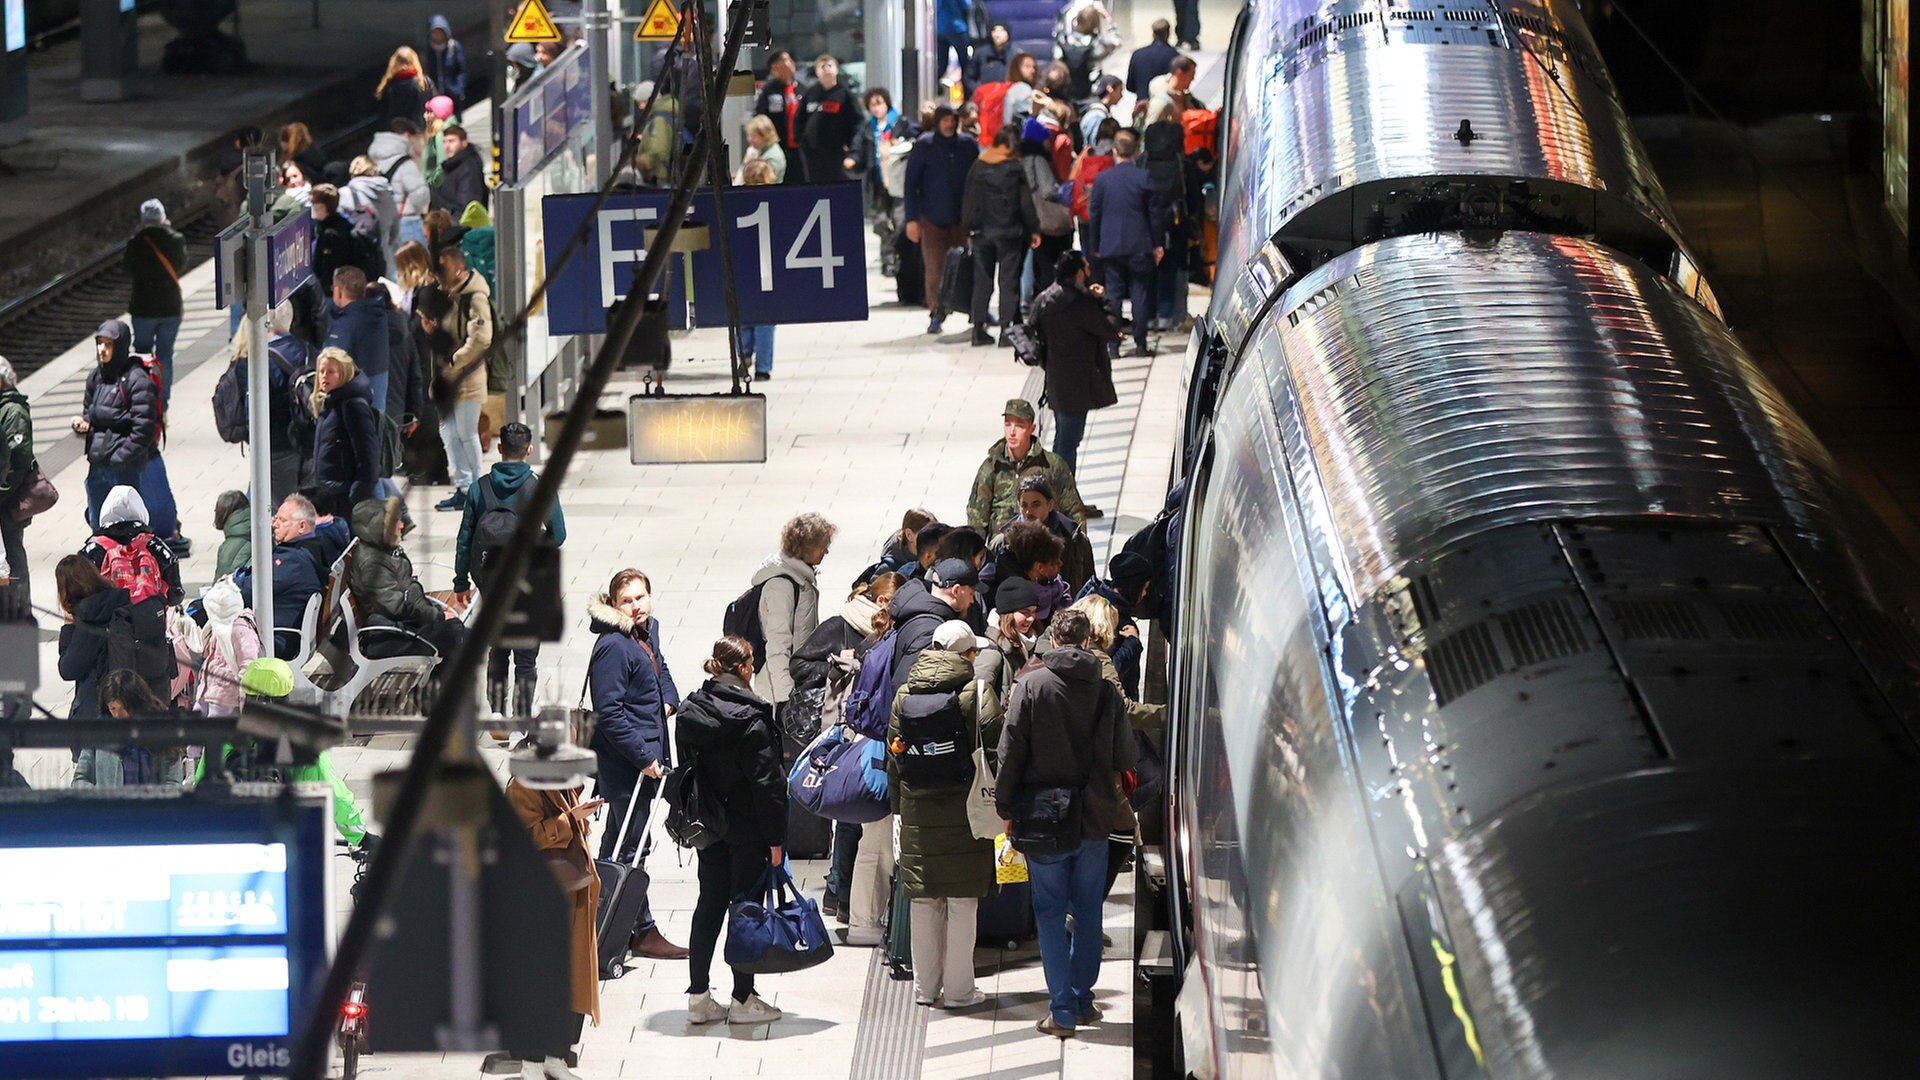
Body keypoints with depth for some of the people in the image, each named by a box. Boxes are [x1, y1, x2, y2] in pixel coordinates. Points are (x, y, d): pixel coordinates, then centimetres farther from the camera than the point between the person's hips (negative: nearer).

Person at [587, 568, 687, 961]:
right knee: (632, 844, -5)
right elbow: (609, 712, -22)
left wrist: (666, 698, 12)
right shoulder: (613, 647, -19)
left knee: (618, 841, 18)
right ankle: (642, 932, -1)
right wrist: (644, 757, -22)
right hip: (624, 761, -10)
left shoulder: (647, 634, 9)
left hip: (646, 755, 10)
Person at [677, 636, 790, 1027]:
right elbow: (766, 781, -17)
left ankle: (698, 997, 14)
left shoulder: (690, 712, 3)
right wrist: (775, 838, -13)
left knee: (709, 904, 12)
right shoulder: (751, 717, -17)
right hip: (746, 826, -6)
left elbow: (687, 769, 8)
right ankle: (743, 999, 6)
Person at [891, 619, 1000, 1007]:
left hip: (917, 813, 4)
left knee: (923, 902, 11)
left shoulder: (904, 695, 6)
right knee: (962, 902, 2)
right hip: (965, 812, -4)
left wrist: (899, 808, 15)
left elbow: (893, 757, 10)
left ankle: (925, 986, 16)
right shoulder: (977, 691, -7)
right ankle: (957, 989, 3)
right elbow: (994, 750, -9)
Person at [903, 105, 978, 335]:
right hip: (932, 218, -1)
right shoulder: (924, 146, -2)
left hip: (963, 217, 1)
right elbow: (911, 183, -1)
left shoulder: (968, 145, 4)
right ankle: (936, 314, 9)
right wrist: (912, 219, -6)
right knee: (934, 269, -2)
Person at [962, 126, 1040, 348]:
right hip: (1009, 232, -3)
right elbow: (1025, 202, -6)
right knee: (1009, 280, 1)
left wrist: (969, 229, 13)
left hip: (982, 232, 3)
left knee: (982, 280, 10)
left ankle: (979, 329, 10)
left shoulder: (977, 167, 1)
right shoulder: (1014, 168, -8)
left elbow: (969, 202, 5)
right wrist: (1034, 229, 3)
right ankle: (1006, 328, -4)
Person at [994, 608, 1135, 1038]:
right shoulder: (1106, 691, -3)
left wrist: (1007, 808, 1)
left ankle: (1062, 1010, 0)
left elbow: (1011, 751, -8)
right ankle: (1082, 999, 20)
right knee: (1088, 910, 14)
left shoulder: (1031, 685, -9)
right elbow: (1125, 756, 3)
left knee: (1050, 911, 3)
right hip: (1094, 817, 2)